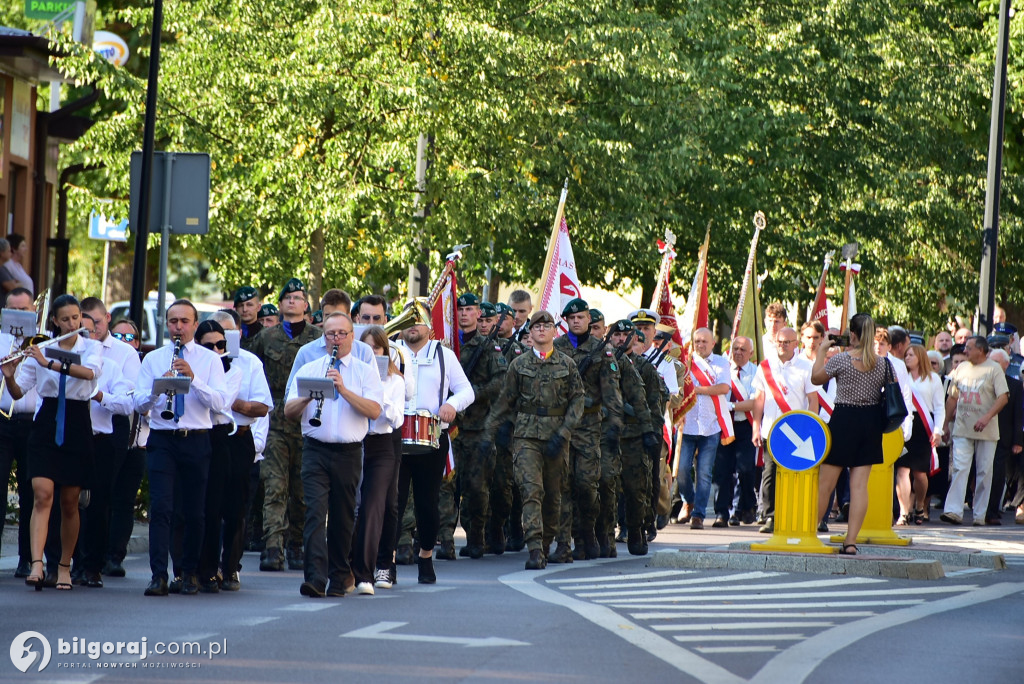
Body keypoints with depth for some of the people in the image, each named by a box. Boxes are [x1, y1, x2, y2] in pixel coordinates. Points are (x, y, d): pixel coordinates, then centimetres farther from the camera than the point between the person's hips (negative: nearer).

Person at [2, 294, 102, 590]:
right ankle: (36, 565, -22)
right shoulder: (40, 350, 5)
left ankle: (64, 566, 18)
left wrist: (50, 364, -29)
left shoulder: (91, 348, 2)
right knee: (42, 494, -13)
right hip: (46, 426, 0)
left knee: (70, 502, 5)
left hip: (77, 427, 0)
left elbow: (89, 372, -21)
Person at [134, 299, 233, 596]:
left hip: (196, 441, 0)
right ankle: (159, 576, -14)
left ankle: (190, 574, 20)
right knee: (161, 507, -11)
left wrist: (193, 378, -20)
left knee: (194, 512, 6)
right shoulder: (153, 359, 9)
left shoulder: (210, 360, 5)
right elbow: (139, 404, 1)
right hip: (162, 440, 0)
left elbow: (219, 403, -8)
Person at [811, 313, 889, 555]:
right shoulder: (882, 364, -2)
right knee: (859, 485, 3)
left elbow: (816, 378, 4)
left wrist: (822, 349, 16)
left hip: (844, 419, -3)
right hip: (871, 423, 3)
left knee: (825, 483, 7)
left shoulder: (841, 359, -11)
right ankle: (851, 541, -2)